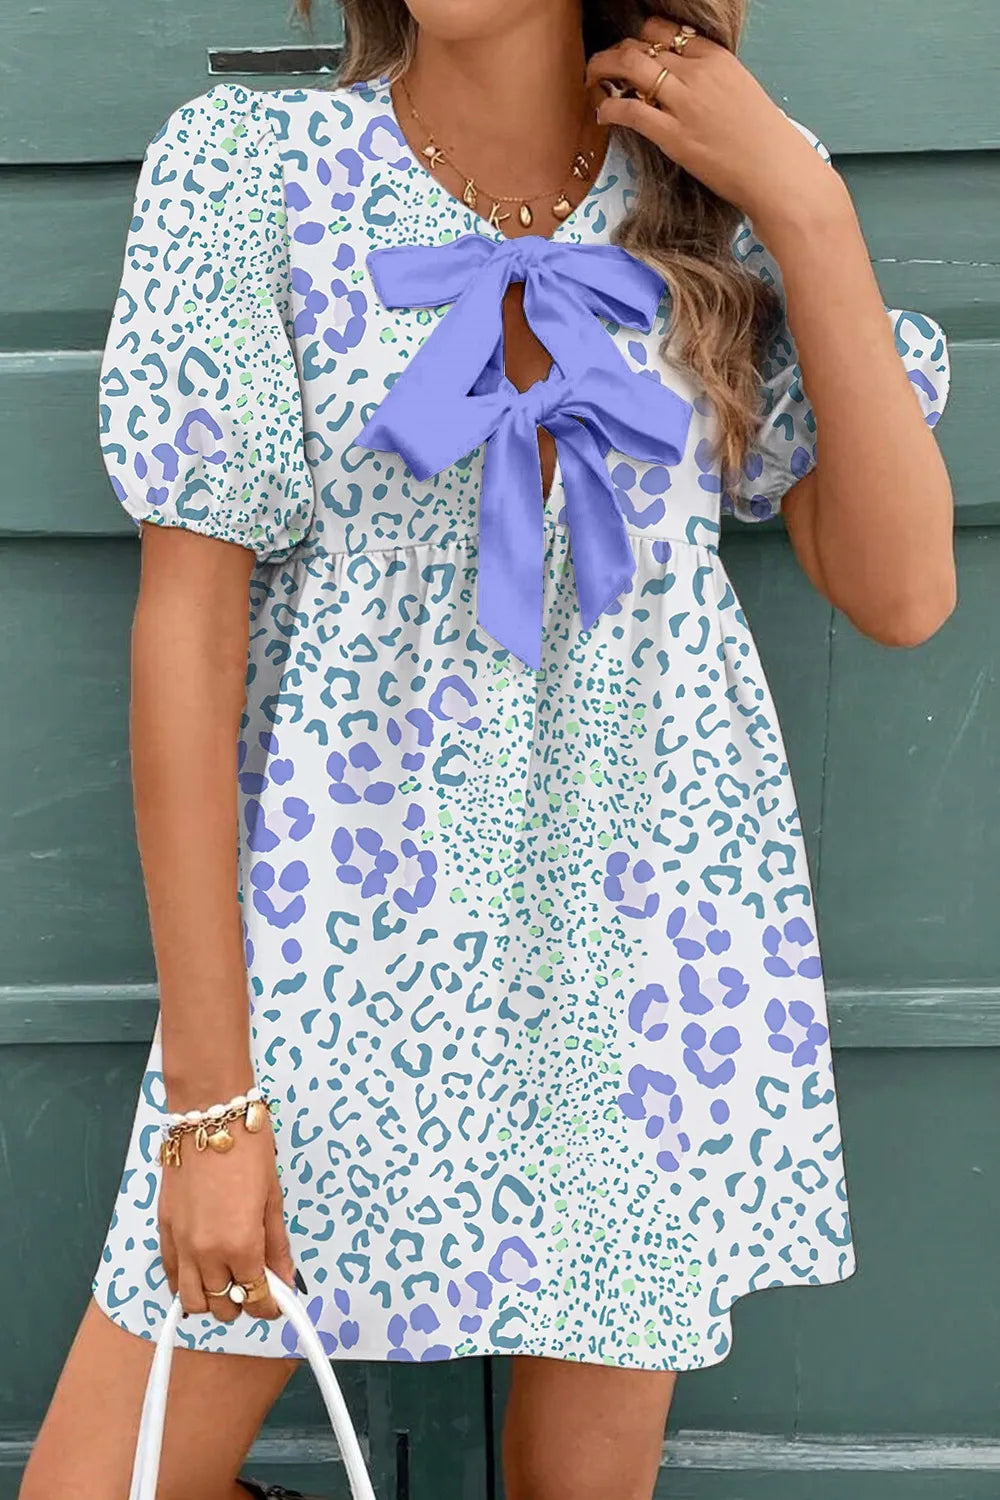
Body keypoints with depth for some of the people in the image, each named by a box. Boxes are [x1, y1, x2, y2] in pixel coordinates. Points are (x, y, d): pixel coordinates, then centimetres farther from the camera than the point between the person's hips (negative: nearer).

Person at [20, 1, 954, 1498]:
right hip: (341, 919, -1)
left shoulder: (724, 192, 2)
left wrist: (805, 205, -10)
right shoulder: (250, 167, -6)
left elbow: (902, 594, -3)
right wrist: (209, 1095, -10)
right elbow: (187, 627, -9)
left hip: (648, 917, 2)